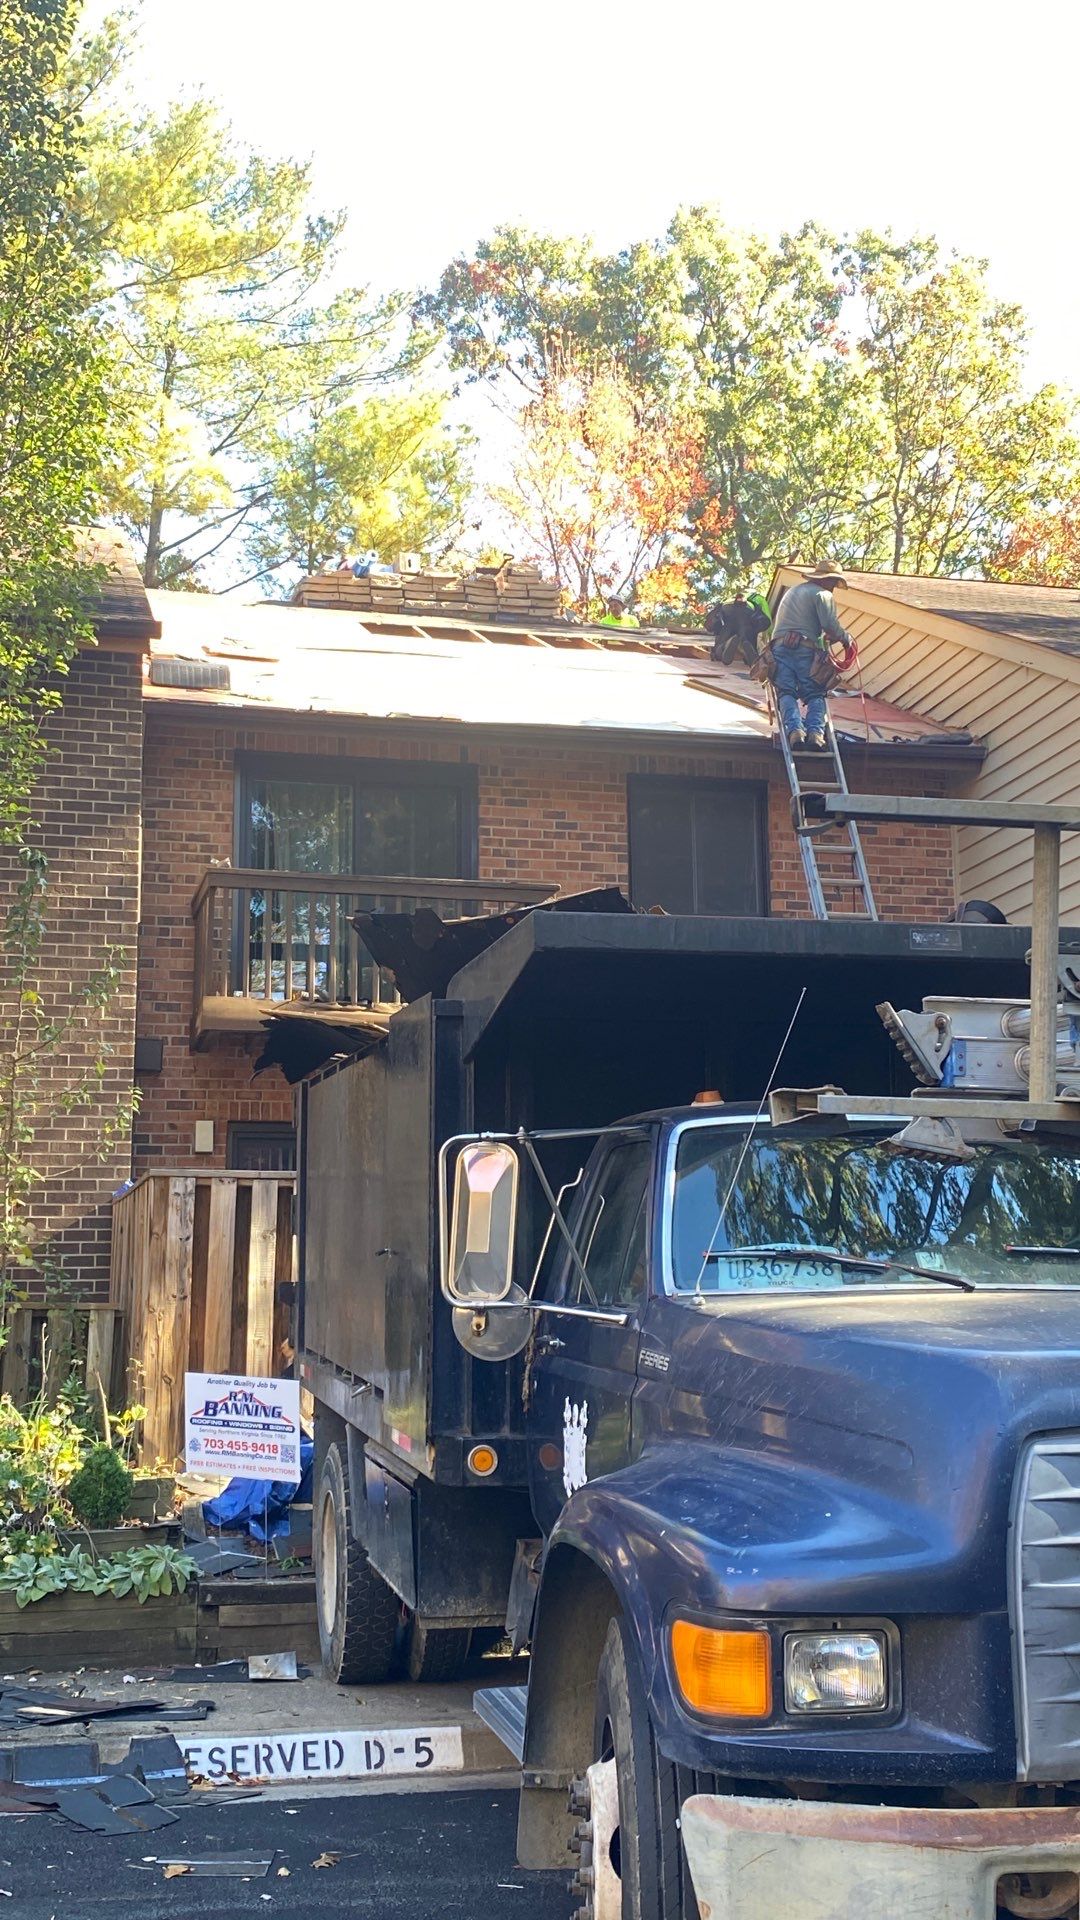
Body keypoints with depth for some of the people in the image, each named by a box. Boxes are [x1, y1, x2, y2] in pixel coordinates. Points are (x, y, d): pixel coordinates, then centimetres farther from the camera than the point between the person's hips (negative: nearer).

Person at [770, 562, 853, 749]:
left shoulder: (791, 591, 30)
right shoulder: (822, 595, 5)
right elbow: (830, 625, -9)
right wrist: (845, 637, 10)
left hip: (780, 647, 4)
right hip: (806, 649, -4)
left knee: (786, 692, -8)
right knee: (814, 694, -3)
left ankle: (794, 729, -31)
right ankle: (815, 730, -26)